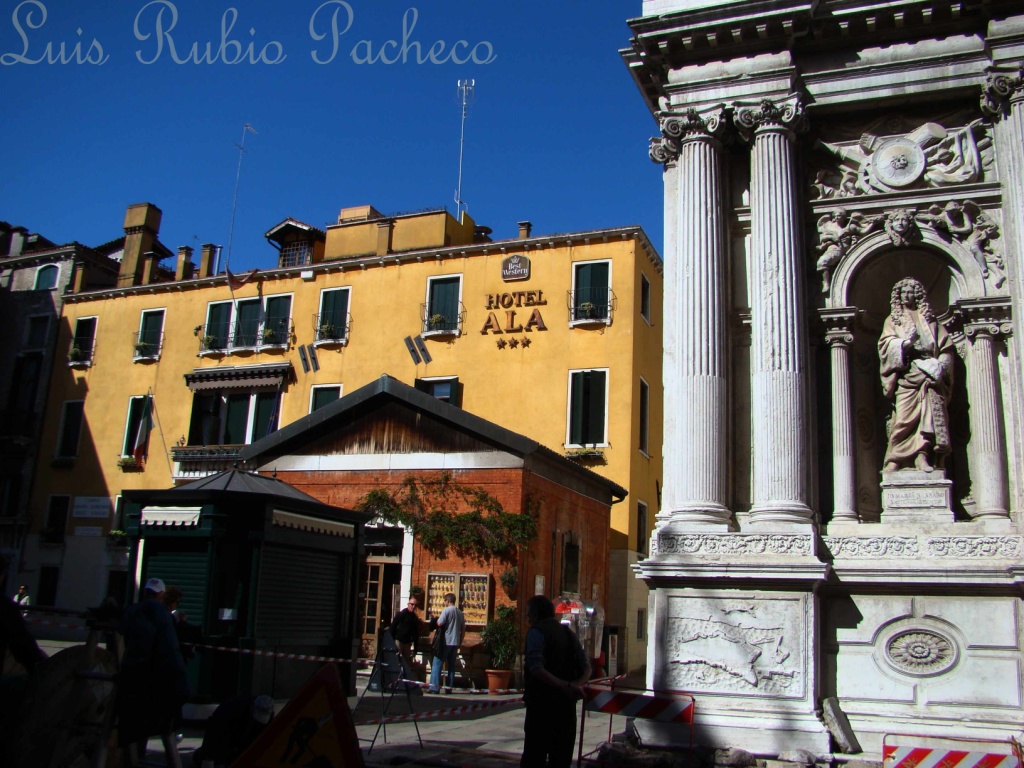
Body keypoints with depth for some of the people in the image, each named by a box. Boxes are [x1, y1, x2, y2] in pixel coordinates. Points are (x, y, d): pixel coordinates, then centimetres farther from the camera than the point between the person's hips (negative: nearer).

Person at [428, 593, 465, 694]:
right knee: (451, 666, 10)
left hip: (445, 642, -6)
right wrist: (459, 643, 21)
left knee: (437, 664, -2)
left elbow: (439, 623, -18)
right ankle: (449, 688, 10)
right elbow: (463, 630, 15)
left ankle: (435, 687, -7)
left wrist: (436, 620, 4)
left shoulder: (447, 610, -9)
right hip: (455, 643, 6)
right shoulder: (460, 613, 12)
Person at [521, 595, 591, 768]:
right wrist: (577, 684, -9)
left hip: (542, 703, -6)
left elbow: (536, 669, -21)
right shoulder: (568, 633, 13)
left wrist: (565, 686, -24)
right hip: (566, 704, 6)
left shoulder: (536, 632, -7)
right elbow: (586, 667, 7)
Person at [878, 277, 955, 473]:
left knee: (929, 414, -11)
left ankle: (922, 457, -15)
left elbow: (946, 346, 12)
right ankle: (895, 459, -11)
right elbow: (886, 343, 0)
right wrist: (905, 343, -19)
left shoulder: (929, 319, 20)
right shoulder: (892, 320, 17)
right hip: (906, 374, -2)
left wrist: (940, 365, -5)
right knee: (904, 416, -11)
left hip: (930, 374, 2)